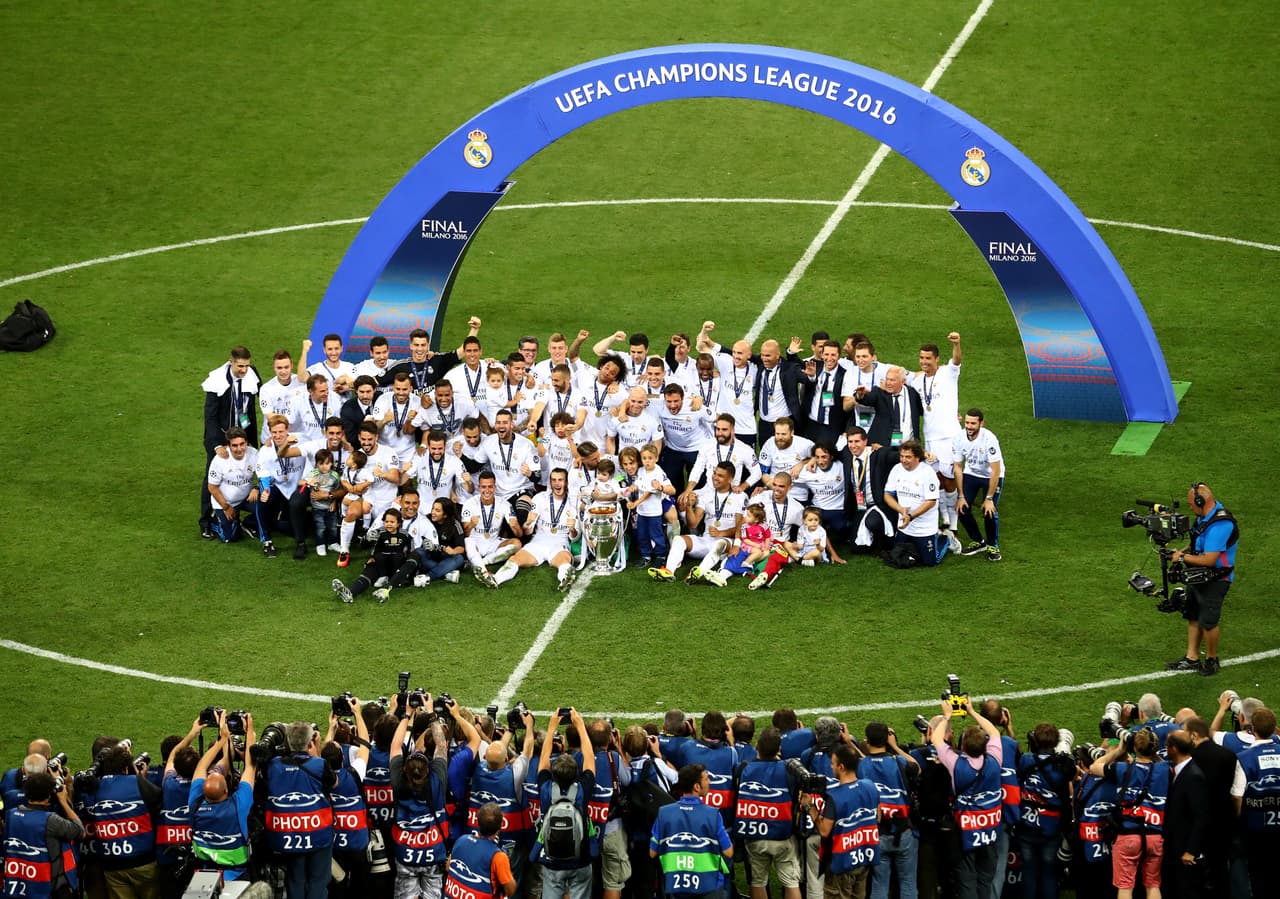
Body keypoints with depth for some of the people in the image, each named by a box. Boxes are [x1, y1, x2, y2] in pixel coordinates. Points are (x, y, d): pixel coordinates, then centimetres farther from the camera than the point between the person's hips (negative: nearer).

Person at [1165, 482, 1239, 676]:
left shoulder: (1220, 525, -29)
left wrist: (1183, 557, -19)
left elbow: (1209, 559, -30)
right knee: (1193, 617, 15)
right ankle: (1192, 658, 25)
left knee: (1208, 622, 3)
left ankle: (1211, 659, 22)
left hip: (1215, 579, -9)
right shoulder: (1205, 516, 2)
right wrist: (1183, 551, 1)